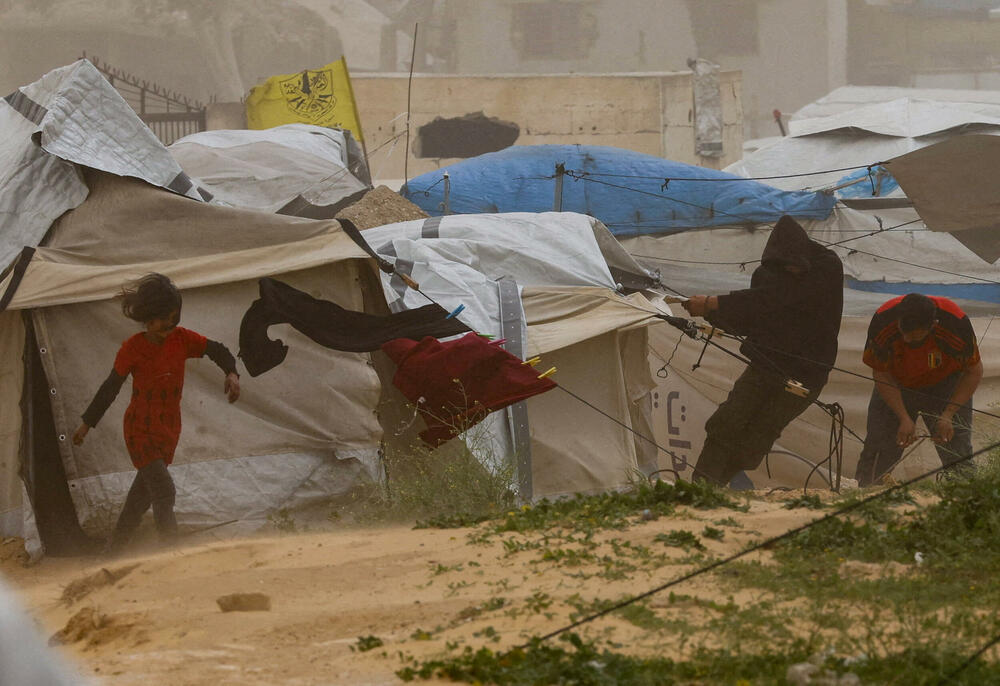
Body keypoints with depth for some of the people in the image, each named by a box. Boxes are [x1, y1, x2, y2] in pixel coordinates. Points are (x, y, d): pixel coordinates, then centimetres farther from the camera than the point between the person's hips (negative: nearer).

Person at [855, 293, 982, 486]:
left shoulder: (956, 324, -33)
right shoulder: (883, 322, -30)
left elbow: (974, 371, -16)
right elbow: (881, 374, -16)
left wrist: (948, 415, -23)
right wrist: (904, 419, -22)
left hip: (945, 385, -1)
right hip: (896, 387, 1)